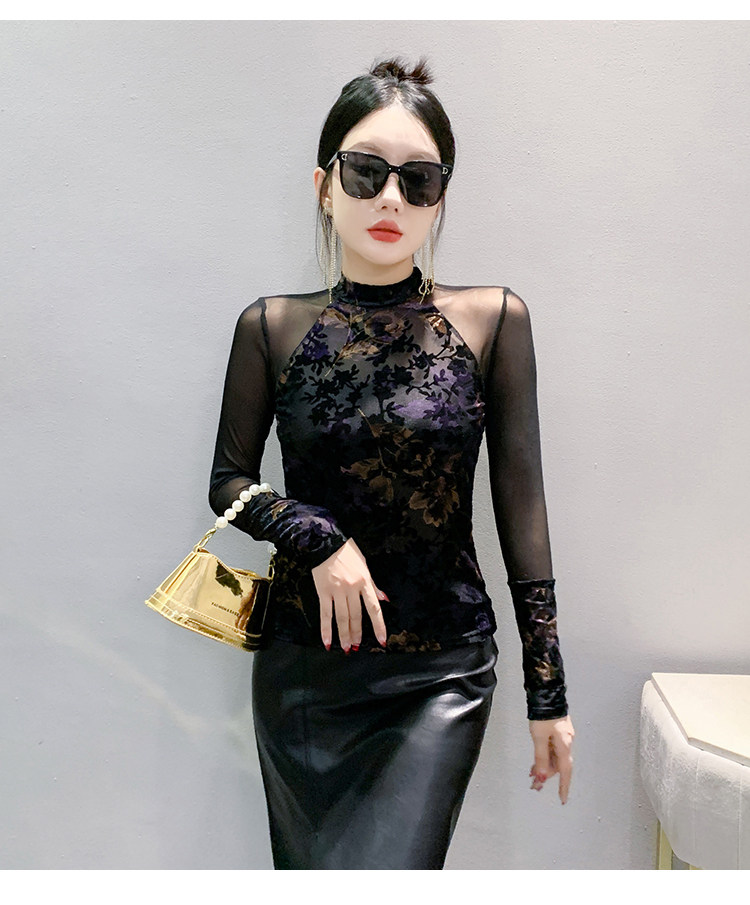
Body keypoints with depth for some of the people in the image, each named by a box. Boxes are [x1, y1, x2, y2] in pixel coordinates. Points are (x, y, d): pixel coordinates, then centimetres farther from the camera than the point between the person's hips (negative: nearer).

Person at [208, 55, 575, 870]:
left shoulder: (493, 321, -5)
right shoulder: (273, 328, -2)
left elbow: (519, 507, -3)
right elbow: (228, 482, 5)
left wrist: (548, 689, -1)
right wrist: (318, 538, -15)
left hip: (442, 675, -1)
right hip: (302, 663, 2)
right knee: (307, 870, 17)